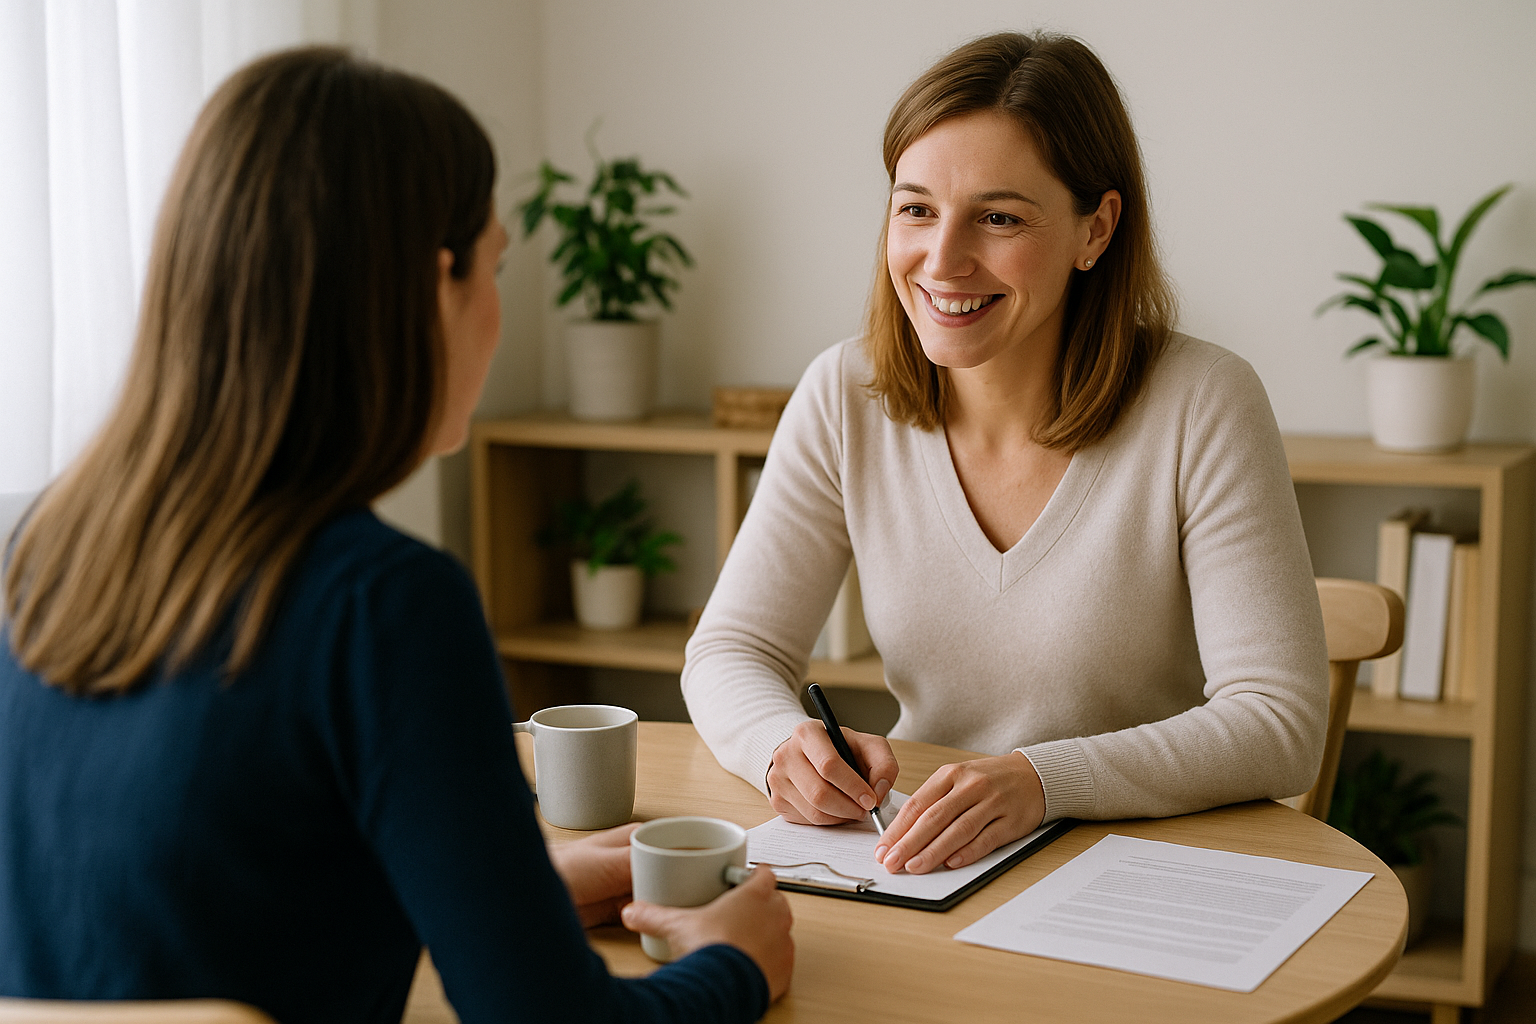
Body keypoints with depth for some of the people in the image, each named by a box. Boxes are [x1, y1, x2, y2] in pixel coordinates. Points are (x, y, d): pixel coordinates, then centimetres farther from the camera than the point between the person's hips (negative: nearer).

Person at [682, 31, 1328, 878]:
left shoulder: (1203, 406, -13)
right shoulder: (845, 398, -4)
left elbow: (1281, 722, -16)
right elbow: (732, 651, 0)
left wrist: (1042, 780, -32)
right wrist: (787, 741, -24)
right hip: (911, 870, 3)